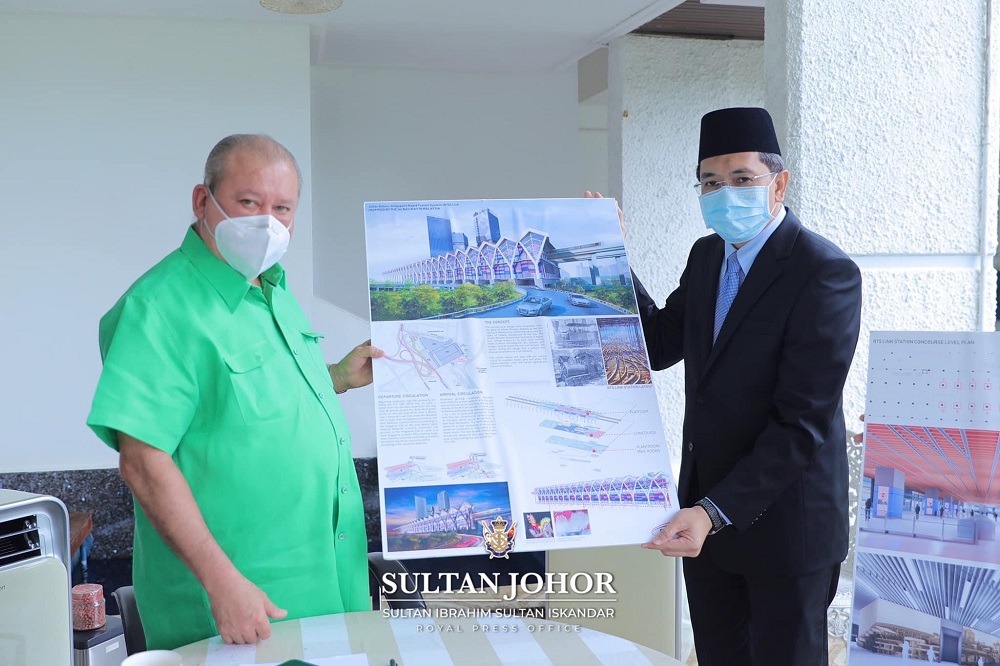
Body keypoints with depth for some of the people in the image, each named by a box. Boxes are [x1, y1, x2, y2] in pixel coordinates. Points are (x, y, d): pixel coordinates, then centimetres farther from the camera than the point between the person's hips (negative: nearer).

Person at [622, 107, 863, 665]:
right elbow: (661, 346, 9)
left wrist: (715, 511, -28)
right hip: (707, 510, 7)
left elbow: (803, 423, -24)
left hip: (783, 521, -6)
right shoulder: (708, 254, 4)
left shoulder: (826, 272, -20)